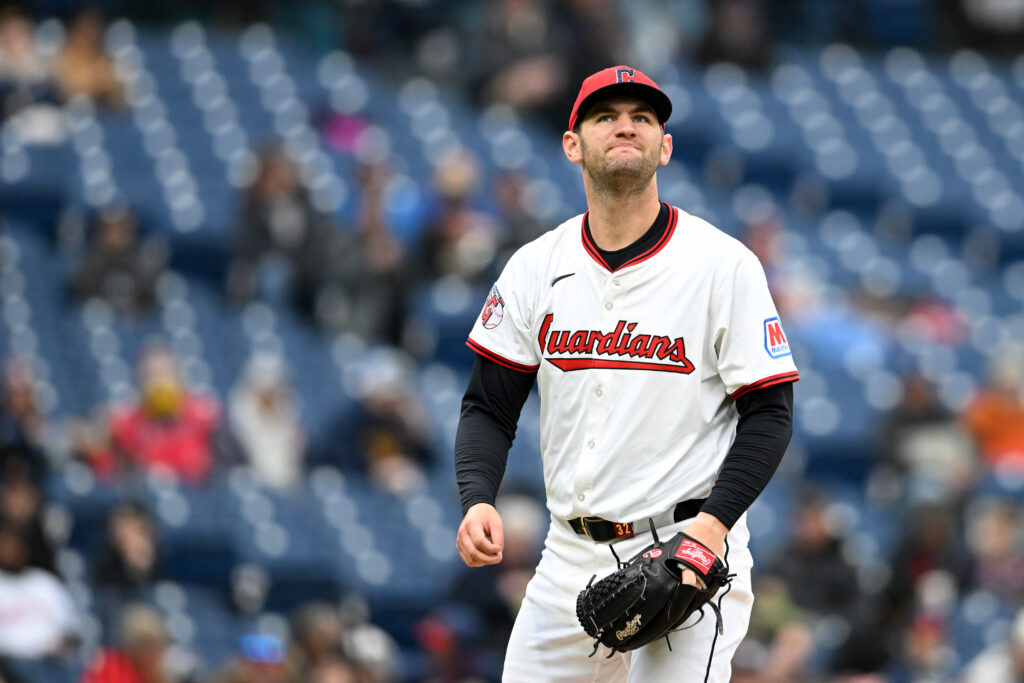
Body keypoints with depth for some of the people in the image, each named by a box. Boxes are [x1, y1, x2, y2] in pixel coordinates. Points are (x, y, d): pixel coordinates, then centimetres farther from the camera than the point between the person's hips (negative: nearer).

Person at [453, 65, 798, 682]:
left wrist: (714, 523, -19)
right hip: (571, 558, 4)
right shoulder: (536, 267, 6)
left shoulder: (725, 265, -5)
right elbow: (489, 406, 8)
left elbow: (769, 414, -5)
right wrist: (478, 501, -10)